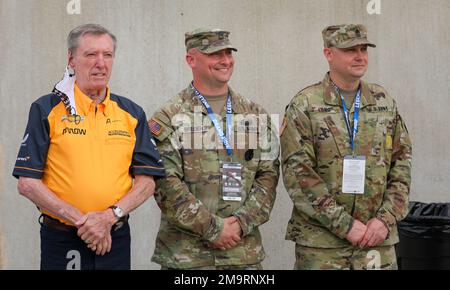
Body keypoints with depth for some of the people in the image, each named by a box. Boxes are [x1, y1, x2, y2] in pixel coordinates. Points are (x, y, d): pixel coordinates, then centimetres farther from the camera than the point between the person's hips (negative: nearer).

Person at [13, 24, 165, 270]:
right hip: (62, 240, -2)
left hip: (116, 238, 2)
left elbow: (146, 181, 2)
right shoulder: (46, 110, -2)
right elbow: (27, 183, -7)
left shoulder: (132, 113, 7)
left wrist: (110, 216, -13)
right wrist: (81, 220, -15)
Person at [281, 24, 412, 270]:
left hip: (377, 239, 3)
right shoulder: (304, 106, -3)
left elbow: (401, 165, 9)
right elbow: (297, 174, -10)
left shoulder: (384, 102, 10)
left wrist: (386, 218, -5)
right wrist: (345, 225, -13)